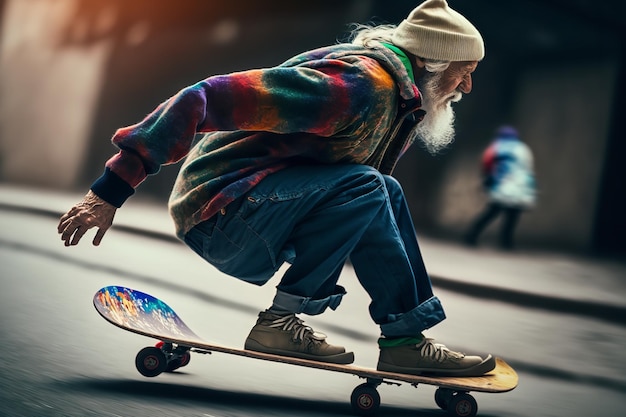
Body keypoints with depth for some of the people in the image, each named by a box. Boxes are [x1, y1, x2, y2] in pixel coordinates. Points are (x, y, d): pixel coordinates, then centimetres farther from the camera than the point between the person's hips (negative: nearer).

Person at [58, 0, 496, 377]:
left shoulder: (394, 94, 12)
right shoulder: (359, 83, -20)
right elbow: (209, 97, -26)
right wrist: (112, 189, -28)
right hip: (220, 211, -10)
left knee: (386, 194, 7)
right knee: (364, 187, -24)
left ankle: (406, 338, 4)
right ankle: (279, 321, -14)